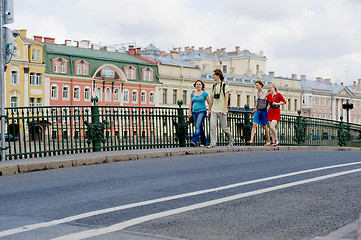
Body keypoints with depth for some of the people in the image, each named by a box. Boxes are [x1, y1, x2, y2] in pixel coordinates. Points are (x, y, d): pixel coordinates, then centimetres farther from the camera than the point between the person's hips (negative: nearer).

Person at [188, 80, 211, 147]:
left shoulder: (204, 94, 0)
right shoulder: (192, 94, 14)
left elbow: (209, 103, 1)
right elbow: (191, 104, 19)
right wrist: (189, 112, 9)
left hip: (202, 111, -5)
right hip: (194, 112, 6)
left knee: (198, 126, -20)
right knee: (200, 128, 8)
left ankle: (194, 141, -31)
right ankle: (204, 142, 15)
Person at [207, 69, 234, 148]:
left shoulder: (225, 86, -3)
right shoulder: (214, 86, 15)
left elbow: (226, 98, -8)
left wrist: (225, 109, -16)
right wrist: (209, 109, 16)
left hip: (221, 110, -5)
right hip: (214, 110, 5)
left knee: (224, 127, 1)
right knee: (212, 126, -10)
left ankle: (231, 141, 21)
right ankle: (213, 143, -12)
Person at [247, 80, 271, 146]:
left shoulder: (264, 92, -6)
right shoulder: (256, 93, 14)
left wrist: (256, 109, -15)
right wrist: (256, 109, 13)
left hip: (263, 110, -6)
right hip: (257, 110, 6)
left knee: (264, 126, 2)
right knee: (254, 125, -9)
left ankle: (268, 141, 16)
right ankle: (251, 140, -18)